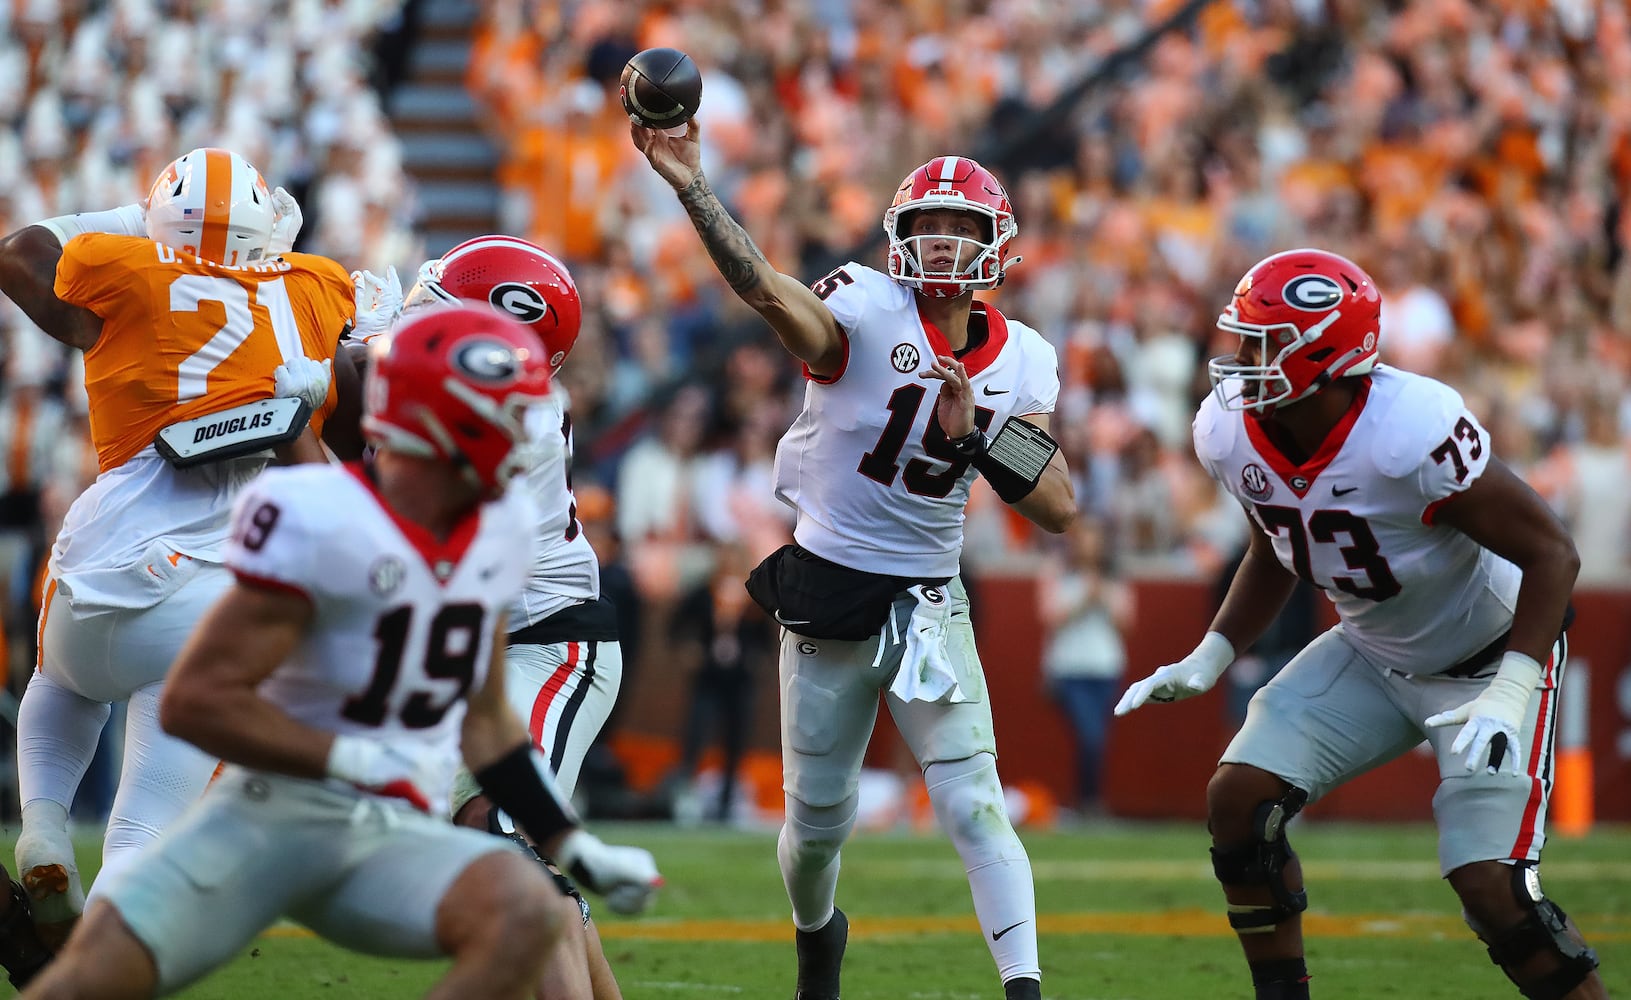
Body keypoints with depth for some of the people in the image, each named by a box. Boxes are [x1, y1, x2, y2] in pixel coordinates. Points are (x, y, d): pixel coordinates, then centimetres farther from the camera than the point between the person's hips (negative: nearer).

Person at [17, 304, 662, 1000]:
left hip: (397, 837, 5)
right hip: (275, 809, -5)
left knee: (527, 921, -26)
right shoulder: (321, 524, -15)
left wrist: (575, 849, 17)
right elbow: (195, 700, -16)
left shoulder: (499, 530, 8)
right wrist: (355, 761, -20)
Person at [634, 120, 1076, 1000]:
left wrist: (975, 431, -23)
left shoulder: (1021, 364, -2)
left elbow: (1059, 509, -7)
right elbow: (766, 289, -35)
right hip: (828, 592, -2)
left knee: (975, 805, -12)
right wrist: (687, 184, -51)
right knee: (817, 821, 11)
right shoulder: (867, 311, -15)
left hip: (929, 603, 2)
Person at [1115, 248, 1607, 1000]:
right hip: (1372, 655, 7)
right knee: (1239, 799, -7)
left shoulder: (1413, 431, -34)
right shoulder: (1230, 435, -13)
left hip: (1489, 656, -7)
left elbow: (1551, 554, -27)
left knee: (1491, 888, -19)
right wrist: (1208, 659, 1)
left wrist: (1508, 697, -35)